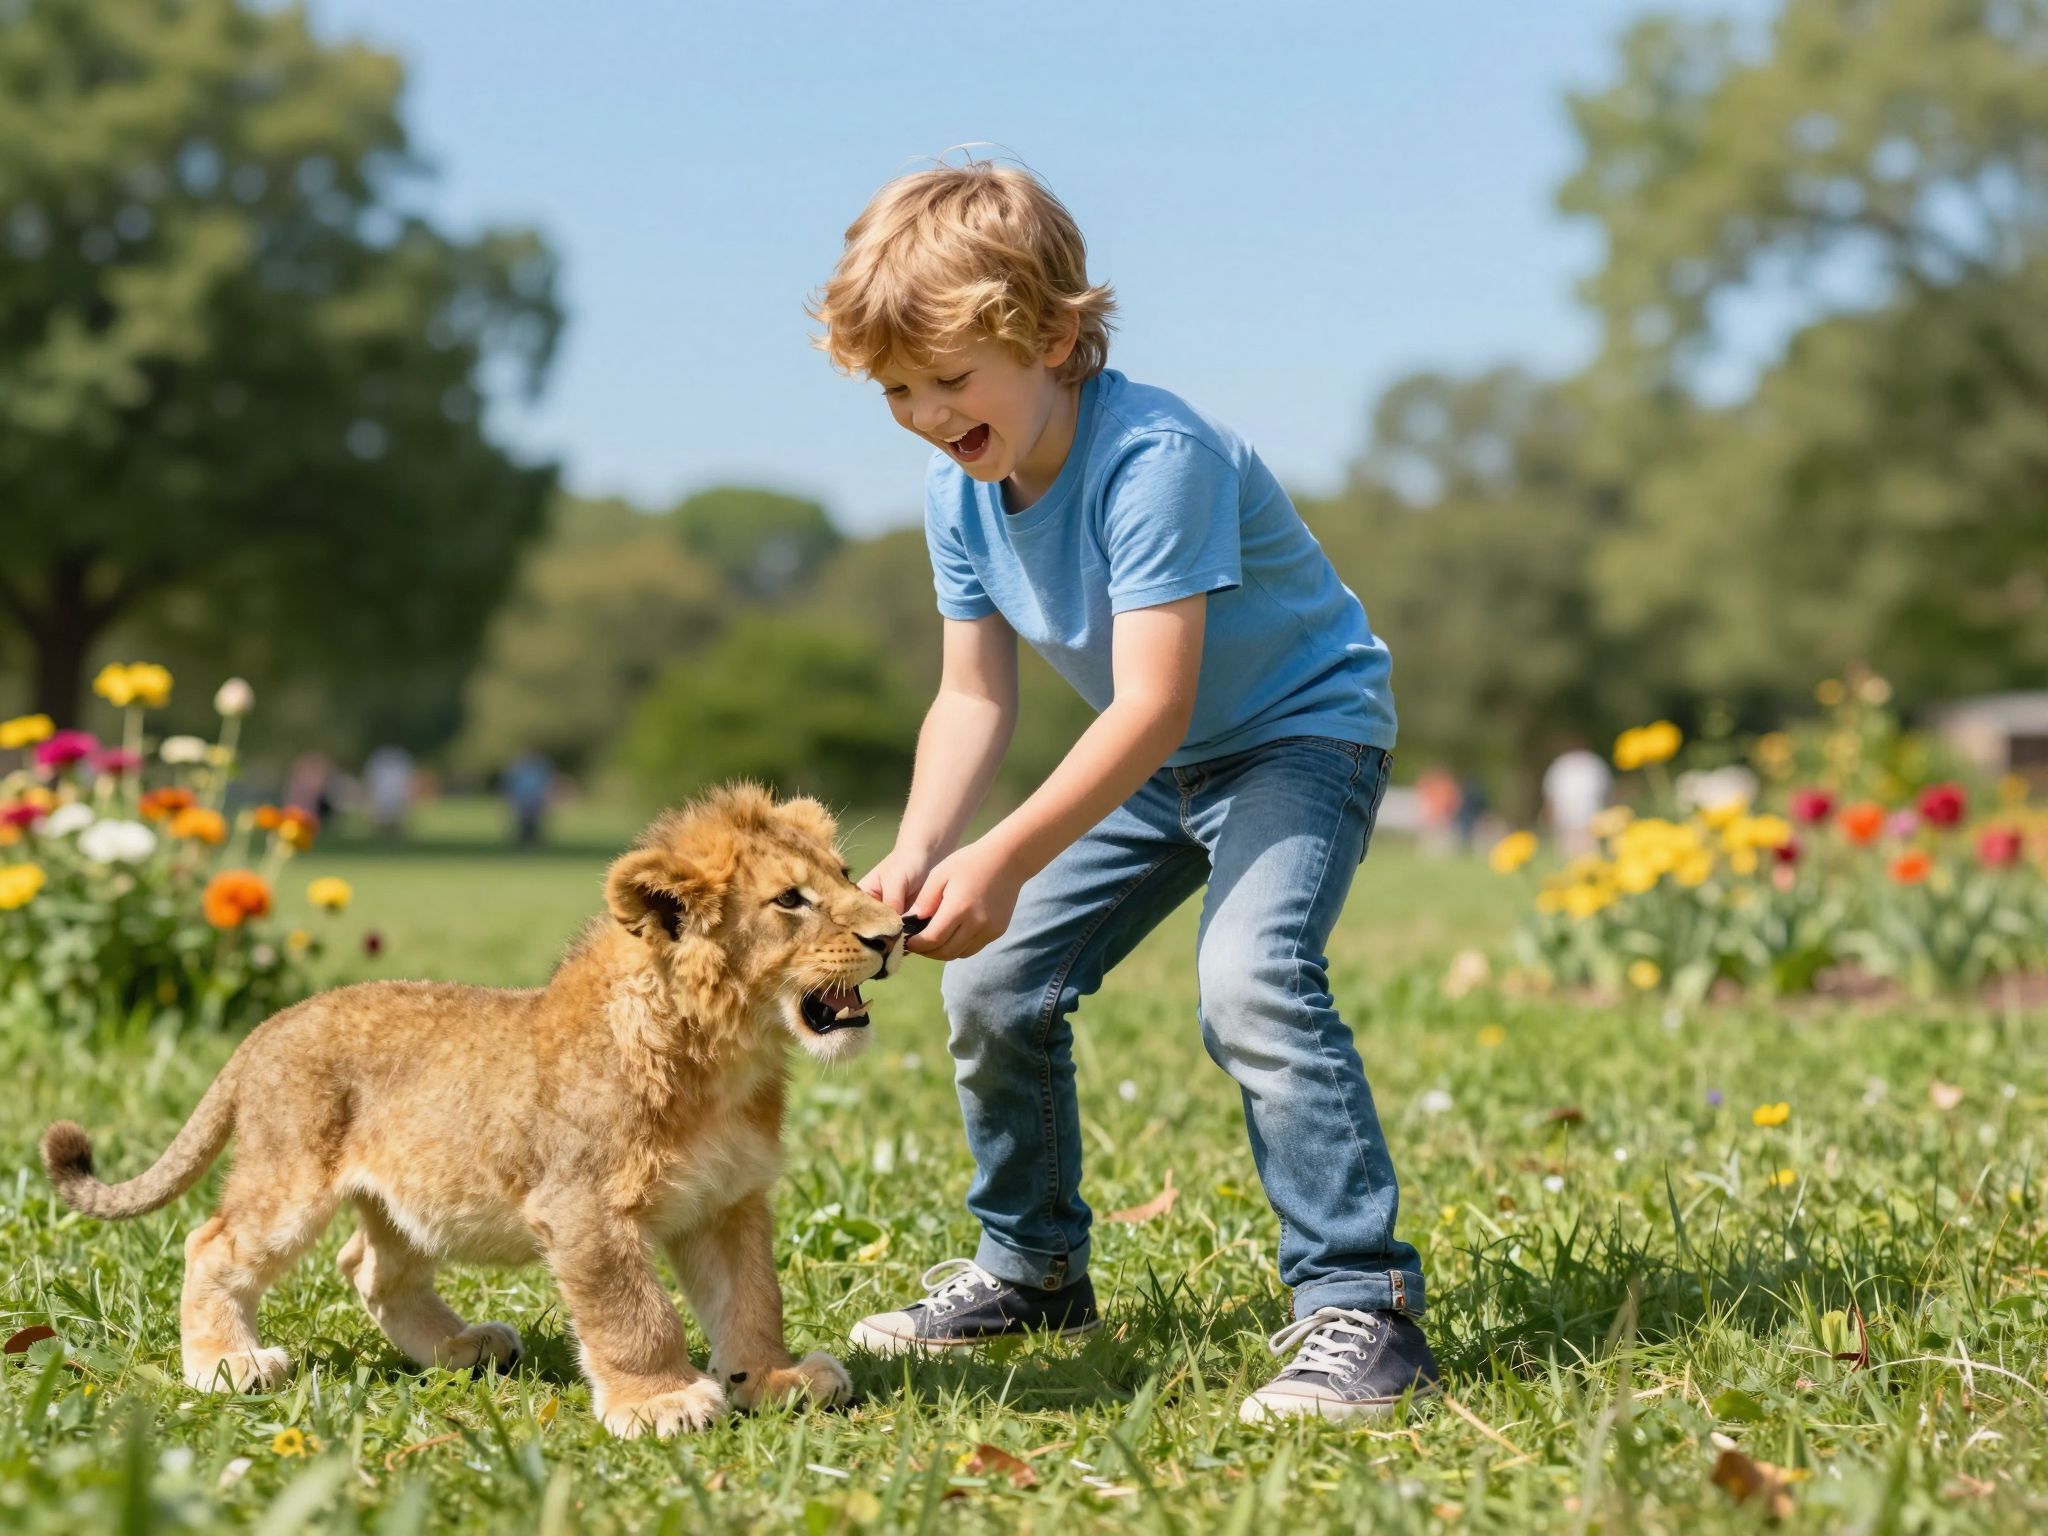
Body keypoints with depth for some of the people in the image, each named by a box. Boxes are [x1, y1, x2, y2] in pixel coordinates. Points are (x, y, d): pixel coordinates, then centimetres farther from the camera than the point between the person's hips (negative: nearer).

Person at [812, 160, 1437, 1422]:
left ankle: (1361, 1306, -24)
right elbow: (974, 698, -4)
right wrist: (919, 854, -21)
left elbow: (1152, 705, -35)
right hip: (1156, 763, 8)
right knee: (992, 979, 5)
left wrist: (1004, 859, -41)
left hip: (1304, 729, -8)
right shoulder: (960, 492, -7)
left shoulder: (1154, 454, -31)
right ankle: (1034, 1267, 25)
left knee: (1251, 978, -31)